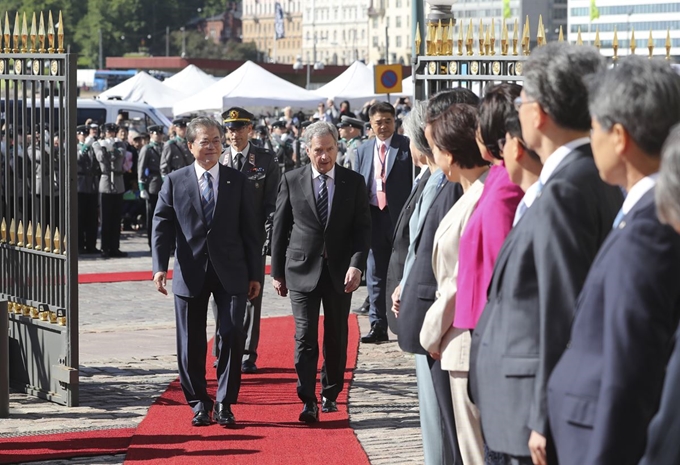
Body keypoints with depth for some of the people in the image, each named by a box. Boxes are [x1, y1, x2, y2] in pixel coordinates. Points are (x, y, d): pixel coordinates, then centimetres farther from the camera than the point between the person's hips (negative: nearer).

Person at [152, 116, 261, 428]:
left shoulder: (238, 182, 6)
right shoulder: (174, 182, 5)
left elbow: (249, 231, 7)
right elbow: (162, 226, 2)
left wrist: (254, 274, 4)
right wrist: (160, 267, -10)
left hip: (231, 273, 0)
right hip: (190, 273, 0)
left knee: (232, 335, -9)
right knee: (191, 343, 4)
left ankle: (224, 403, 3)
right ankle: (199, 403, 18)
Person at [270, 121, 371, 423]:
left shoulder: (353, 183, 3)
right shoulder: (291, 181, 2)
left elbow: (362, 228, 0)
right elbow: (280, 228, 5)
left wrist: (356, 264, -13)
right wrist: (277, 271, 4)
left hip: (340, 271, 1)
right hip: (302, 269, -1)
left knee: (336, 336, 11)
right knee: (305, 336, -9)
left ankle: (331, 393, 26)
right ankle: (308, 401, -10)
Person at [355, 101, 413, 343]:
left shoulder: (407, 147, -2)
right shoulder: (363, 151, 12)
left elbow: (416, 182, -4)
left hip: (400, 216, -4)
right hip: (373, 216, 4)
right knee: (375, 275, 7)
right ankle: (378, 327, 12)